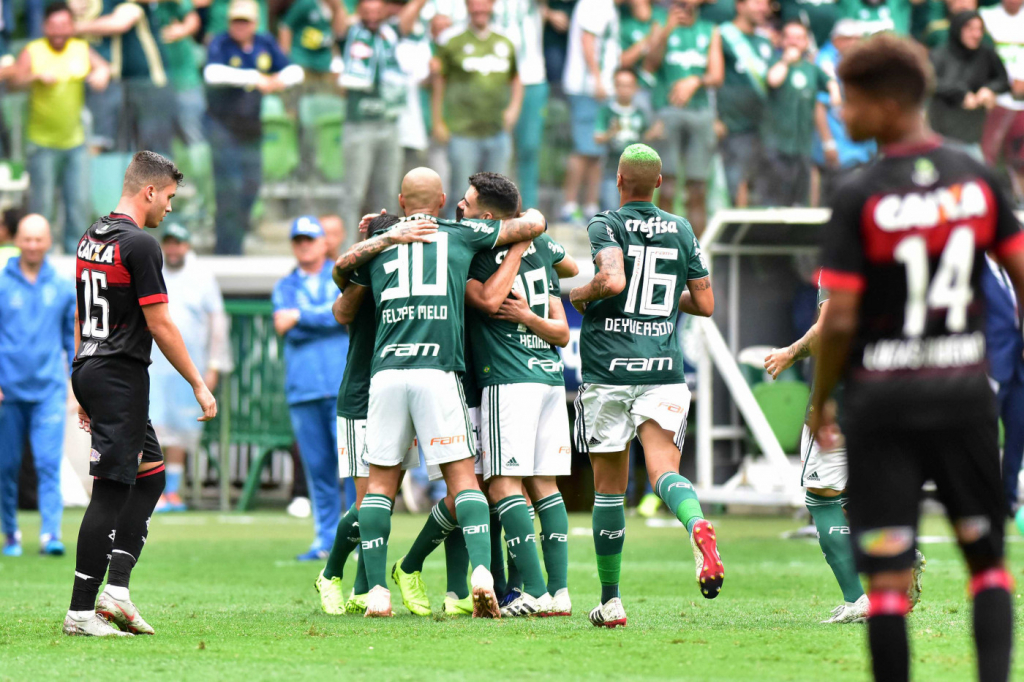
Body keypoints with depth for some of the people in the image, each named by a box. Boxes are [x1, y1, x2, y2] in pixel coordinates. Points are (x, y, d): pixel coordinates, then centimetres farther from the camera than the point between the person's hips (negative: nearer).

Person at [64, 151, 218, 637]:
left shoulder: (91, 237, 13)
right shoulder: (139, 245, -14)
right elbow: (159, 325, -14)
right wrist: (199, 385, -7)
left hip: (90, 371, 10)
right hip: (121, 377, -10)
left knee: (151, 473, 15)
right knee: (111, 492, -7)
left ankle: (116, 586, 7)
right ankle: (81, 611, -7)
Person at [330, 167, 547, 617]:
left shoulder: (377, 247, 18)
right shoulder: (462, 235, 14)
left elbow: (344, 313, 32)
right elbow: (534, 225, 23)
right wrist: (530, 213, 46)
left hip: (386, 373, 2)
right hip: (438, 372, -2)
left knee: (380, 482, 8)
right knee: (462, 478, 1)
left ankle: (376, 591, 1)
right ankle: (481, 571, -19)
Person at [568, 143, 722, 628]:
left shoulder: (606, 225, -3)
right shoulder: (681, 232, 11)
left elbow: (613, 280, -21)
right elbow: (705, 304, 13)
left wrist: (581, 294, -1)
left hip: (608, 369, -2)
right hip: (662, 369, 2)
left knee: (609, 487, 7)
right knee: (664, 469, -8)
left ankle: (610, 600, 13)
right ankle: (697, 526, -43)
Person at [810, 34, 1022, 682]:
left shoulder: (860, 198, -11)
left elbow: (841, 321, -12)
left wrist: (820, 402, 2)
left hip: (883, 394, -3)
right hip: (966, 386, 3)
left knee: (887, 577, 1)